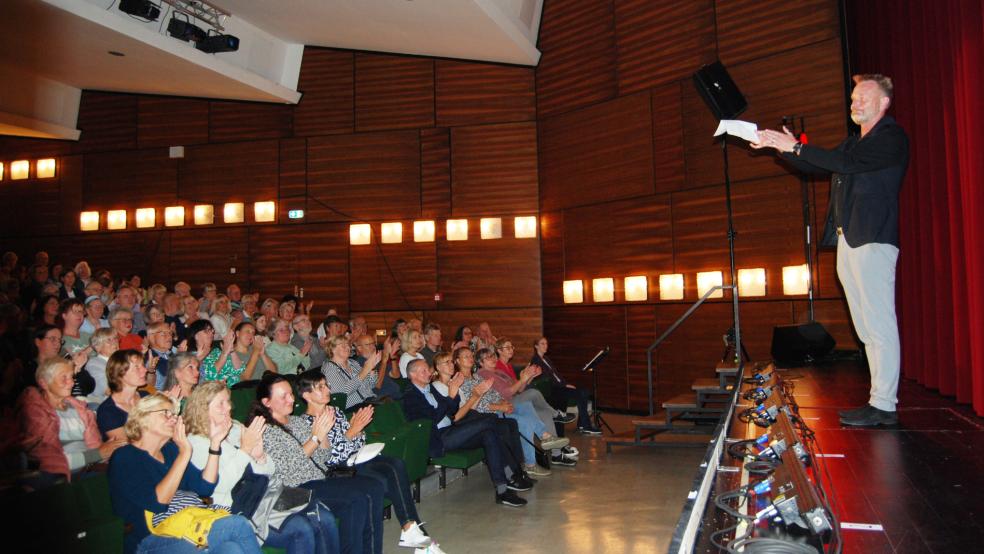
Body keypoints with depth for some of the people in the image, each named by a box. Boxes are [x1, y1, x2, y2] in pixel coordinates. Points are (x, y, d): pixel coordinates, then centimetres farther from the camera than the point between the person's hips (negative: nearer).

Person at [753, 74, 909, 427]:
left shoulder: (892, 138, -4)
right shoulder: (853, 144, 25)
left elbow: (846, 164, -18)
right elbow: (817, 167, 28)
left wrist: (796, 147, -13)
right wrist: (782, 147, 13)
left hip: (872, 241, -9)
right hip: (847, 242, 9)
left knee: (879, 325, -10)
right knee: (866, 328, 8)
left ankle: (884, 406, -8)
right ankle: (879, 399, 13)